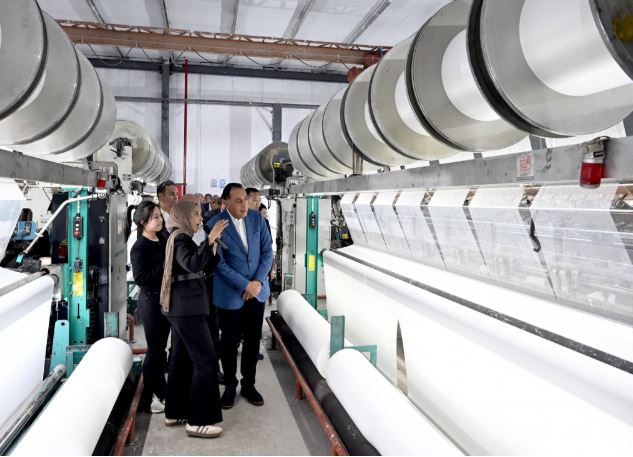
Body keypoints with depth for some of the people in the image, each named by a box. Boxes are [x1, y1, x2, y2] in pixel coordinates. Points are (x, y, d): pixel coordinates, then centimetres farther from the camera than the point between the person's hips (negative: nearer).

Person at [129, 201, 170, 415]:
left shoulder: (163, 241, 9)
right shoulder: (139, 247, -12)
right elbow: (139, 277, -21)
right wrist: (165, 266, -21)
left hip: (166, 298, 7)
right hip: (151, 299, -7)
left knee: (161, 347, 15)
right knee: (154, 349, 1)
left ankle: (160, 392, 28)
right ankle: (147, 398, 14)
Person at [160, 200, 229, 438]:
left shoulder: (181, 238, 18)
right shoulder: (180, 238, -12)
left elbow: (204, 268, 16)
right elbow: (193, 265, -30)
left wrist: (212, 247, 3)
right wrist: (210, 238, -31)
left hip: (182, 307, 10)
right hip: (188, 308, -10)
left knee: (182, 359, 14)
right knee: (206, 360, -9)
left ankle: (175, 412, 22)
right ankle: (197, 421, -4)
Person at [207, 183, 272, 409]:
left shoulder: (257, 218, -1)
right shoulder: (215, 225, -14)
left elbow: (267, 251, 0)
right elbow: (219, 263, -16)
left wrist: (258, 281, -11)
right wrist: (245, 285, -18)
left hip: (257, 289, 4)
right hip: (230, 294, -3)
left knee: (253, 339, 12)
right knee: (230, 342, 10)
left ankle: (248, 384, 29)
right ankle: (230, 386, 28)